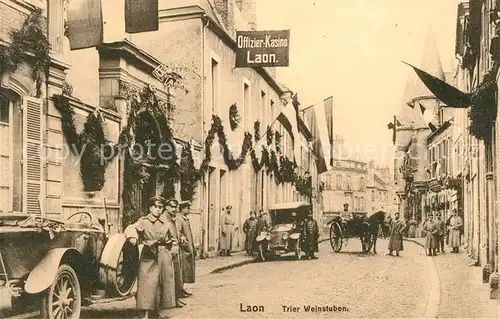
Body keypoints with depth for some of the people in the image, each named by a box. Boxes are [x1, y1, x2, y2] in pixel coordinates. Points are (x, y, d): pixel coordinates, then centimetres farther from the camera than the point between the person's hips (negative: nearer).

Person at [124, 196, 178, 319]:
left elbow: (173, 238, 23)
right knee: (148, 283, -8)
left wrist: (172, 249, 11)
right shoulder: (144, 221, -4)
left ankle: (158, 309, 22)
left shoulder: (165, 222, 9)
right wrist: (132, 236, -42)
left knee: (165, 282, 8)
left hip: (164, 256, 4)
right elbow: (131, 228, -22)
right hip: (149, 257, -4)